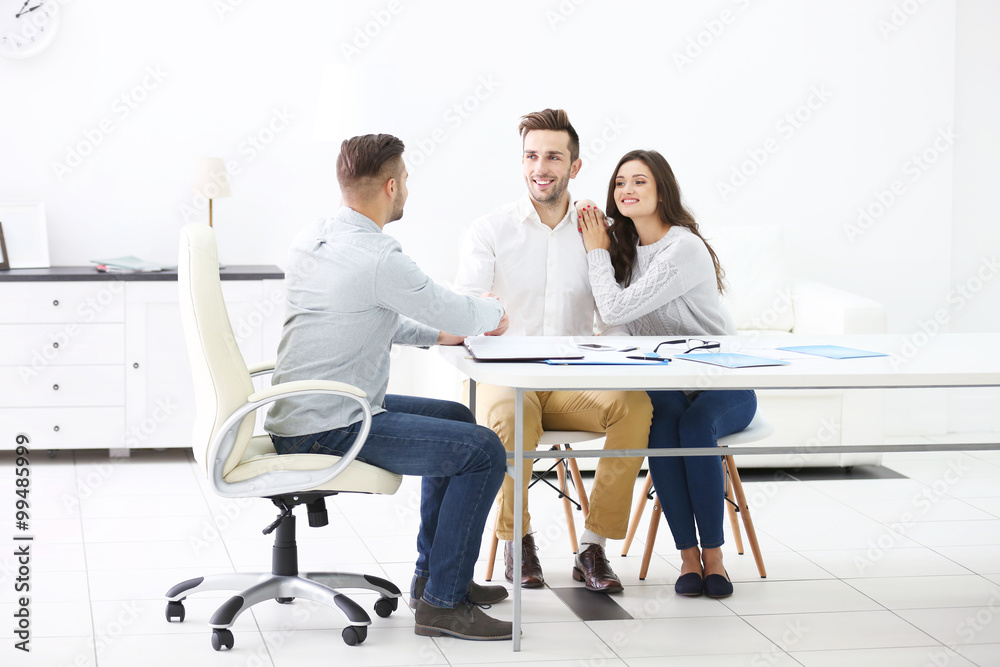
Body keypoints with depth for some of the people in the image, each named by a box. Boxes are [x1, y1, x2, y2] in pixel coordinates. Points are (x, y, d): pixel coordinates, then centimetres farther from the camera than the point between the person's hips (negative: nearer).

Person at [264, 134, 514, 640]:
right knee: (484, 451, -11)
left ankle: (433, 574, 29)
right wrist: (494, 312, 13)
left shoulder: (311, 239, 8)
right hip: (328, 430, -10)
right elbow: (458, 315, -9)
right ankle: (441, 603, -5)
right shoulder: (377, 258, -21)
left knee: (457, 420, 24)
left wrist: (437, 335, 18)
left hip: (302, 410, 10)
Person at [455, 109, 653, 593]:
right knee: (511, 415, -38)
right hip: (506, 376, -2)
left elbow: (611, 321, 9)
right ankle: (516, 539, -13)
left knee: (635, 404, -29)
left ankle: (593, 546, -19)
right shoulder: (490, 231, 4)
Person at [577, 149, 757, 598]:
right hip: (665, 387, 5)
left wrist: (598, 252, -7)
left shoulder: (684, 249, -17)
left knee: (695, 425, -35)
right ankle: (688, 555, -25)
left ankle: (713, 553, -21)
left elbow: (617, 309, -22)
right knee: (661, 423, -30)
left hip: (724, 386, -5)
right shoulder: (626, 246, 8)